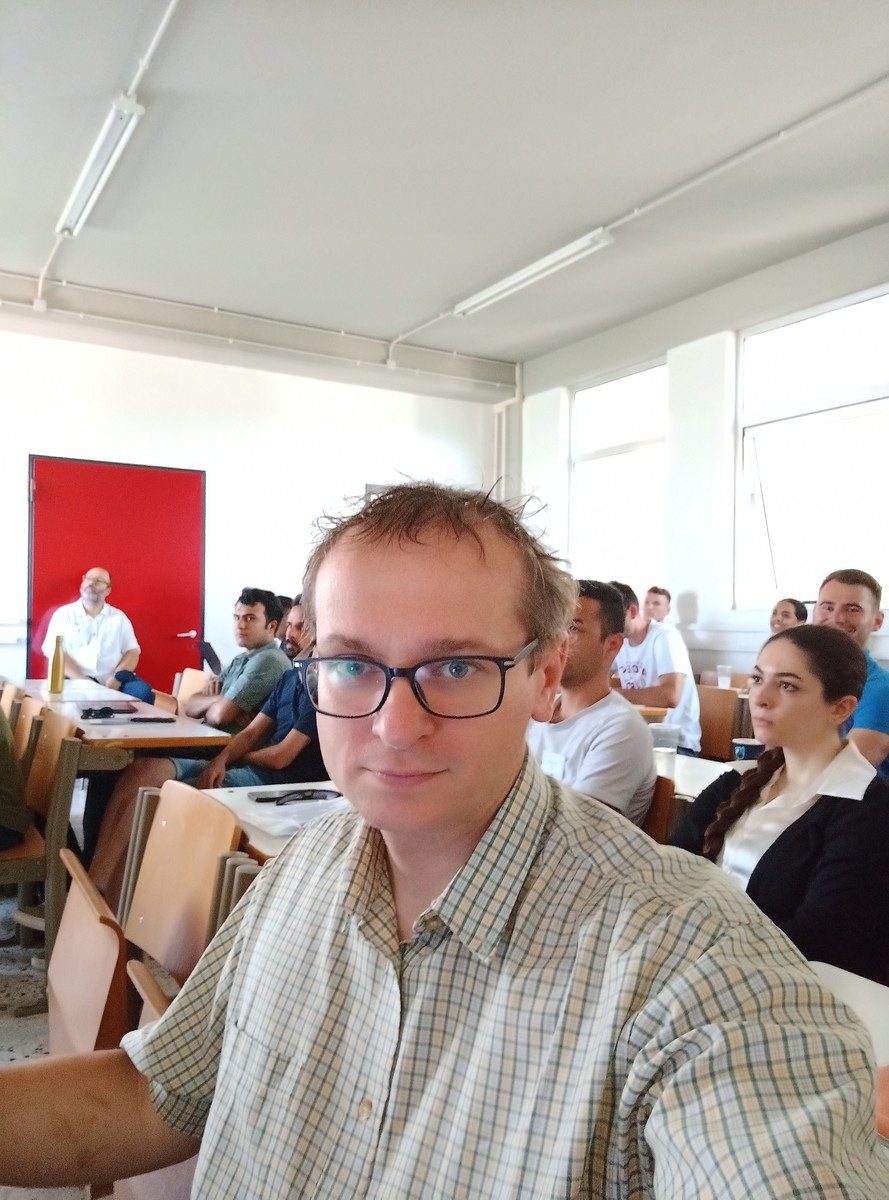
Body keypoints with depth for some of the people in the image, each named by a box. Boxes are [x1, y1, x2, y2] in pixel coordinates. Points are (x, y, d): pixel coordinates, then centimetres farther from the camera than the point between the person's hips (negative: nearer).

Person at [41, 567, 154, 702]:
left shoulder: (119, 617, 16)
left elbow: (132, 651, 10)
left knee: (143, 693, -27)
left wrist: (118, 678, -10)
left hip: (113, 681, 2)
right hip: (77, 680, -2)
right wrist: (82, 680, -14)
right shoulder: (64, 614, 9)